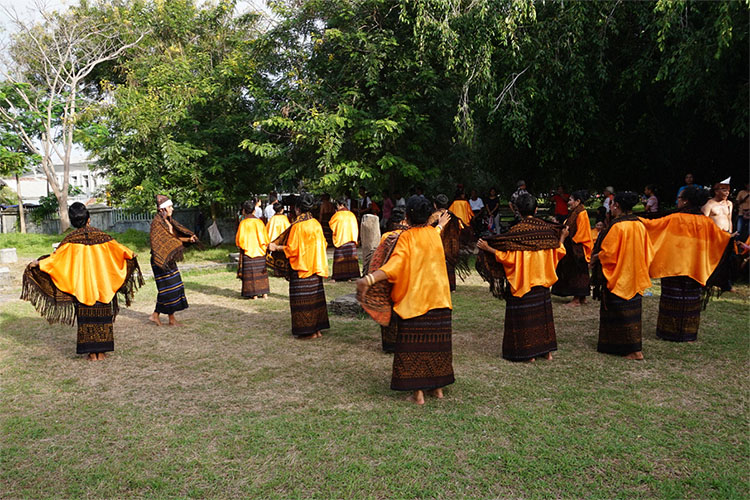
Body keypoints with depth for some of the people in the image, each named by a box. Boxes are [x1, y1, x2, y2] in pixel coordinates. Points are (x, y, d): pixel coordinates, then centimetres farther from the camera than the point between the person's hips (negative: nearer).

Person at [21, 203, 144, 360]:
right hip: (102, 285, 1)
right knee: (102, 317, 8)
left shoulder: (71, 239, -6)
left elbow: (57, 256, -10)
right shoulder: (100, 235, -2)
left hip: (82, 285, -1)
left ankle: (91, 352, 7)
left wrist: (38, 263, -1)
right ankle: (101, 351, 11)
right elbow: (119, 249, 7)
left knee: (86, 317, 6)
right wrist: (131, 255, 25)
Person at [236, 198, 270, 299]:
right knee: (261, 272, 11)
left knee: (250, 273, 3)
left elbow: (240, 239, -10)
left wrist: (240, 245, 10)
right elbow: (266, 238, 6)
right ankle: (264, 293, 13)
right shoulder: (259, 222, 2)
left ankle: (254, 294, 4)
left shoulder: (243, 223, -11)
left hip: (248, 252, -4)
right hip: (260, 252, 4)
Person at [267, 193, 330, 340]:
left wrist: (276, 247, -5)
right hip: (315, 267, 7)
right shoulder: (316, 224, 5)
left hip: (301, 268, -7)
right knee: (315, 297, 11)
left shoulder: (297, 226, -15)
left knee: (302, 300, 1)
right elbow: (322, 244, 13)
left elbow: (292, 249, -17)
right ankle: (317, 329, 16)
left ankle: (308, 331, 4)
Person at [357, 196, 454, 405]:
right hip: (437, 297, 6)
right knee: (436, 340, 13)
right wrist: (441, 225, 55)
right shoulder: (433, 233, 5)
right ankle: (438, 386, 23)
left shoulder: (406, 237, -13)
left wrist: (370, 278, -40)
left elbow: (395, 264, -28)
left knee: (413, 343, 1)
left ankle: (418, 391, 2)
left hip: (413, 299, -6)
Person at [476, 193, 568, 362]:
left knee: (524, 315, 4)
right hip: (542, 280, 5)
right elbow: (557, 252, 5)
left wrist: (488, 248, -17)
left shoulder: (516, 231, -17)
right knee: (542, 312, 17)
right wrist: (562, 238, 23)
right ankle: (547, 350, 23)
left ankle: (528, 352, 9)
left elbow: (510, 257, -20)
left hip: (522, 281, -5)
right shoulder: (547, 228, -2)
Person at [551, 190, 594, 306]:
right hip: (573, 248, 10)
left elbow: (581, 232, -19)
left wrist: (572, 241, -16)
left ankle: (577, 300, 0)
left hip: (577, 248, -10)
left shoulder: (581, 214, -16)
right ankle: (582, 298, 19)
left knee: (576, 273, -5)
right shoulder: (575, 212, 14)